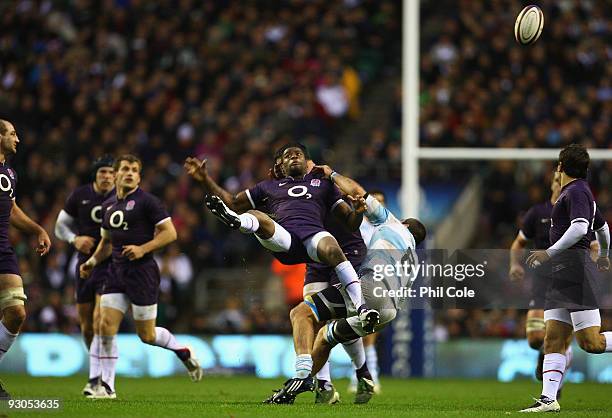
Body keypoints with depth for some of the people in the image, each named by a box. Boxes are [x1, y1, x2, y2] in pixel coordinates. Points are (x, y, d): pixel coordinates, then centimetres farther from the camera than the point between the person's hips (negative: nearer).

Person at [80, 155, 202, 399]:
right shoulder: (108, 206, 14)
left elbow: (169, 233, -10)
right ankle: (106, 386, -2)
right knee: (106, 326, -7)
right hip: (117, 272, 6)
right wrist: (92, 262, 12)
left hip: (142, 271, -6)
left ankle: (182, 351, 28)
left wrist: (143, 249, -20)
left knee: (147, 335, -1)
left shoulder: (147, 201, -7)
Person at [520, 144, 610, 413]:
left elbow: (580, 227, -23)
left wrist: (549, 253, -22)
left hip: (576, 270, -10)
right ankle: (548, 399, -4)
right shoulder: (578, 192, 22)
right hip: (561, 277, 10)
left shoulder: (576, 192, -7)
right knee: (553, 340, 1)